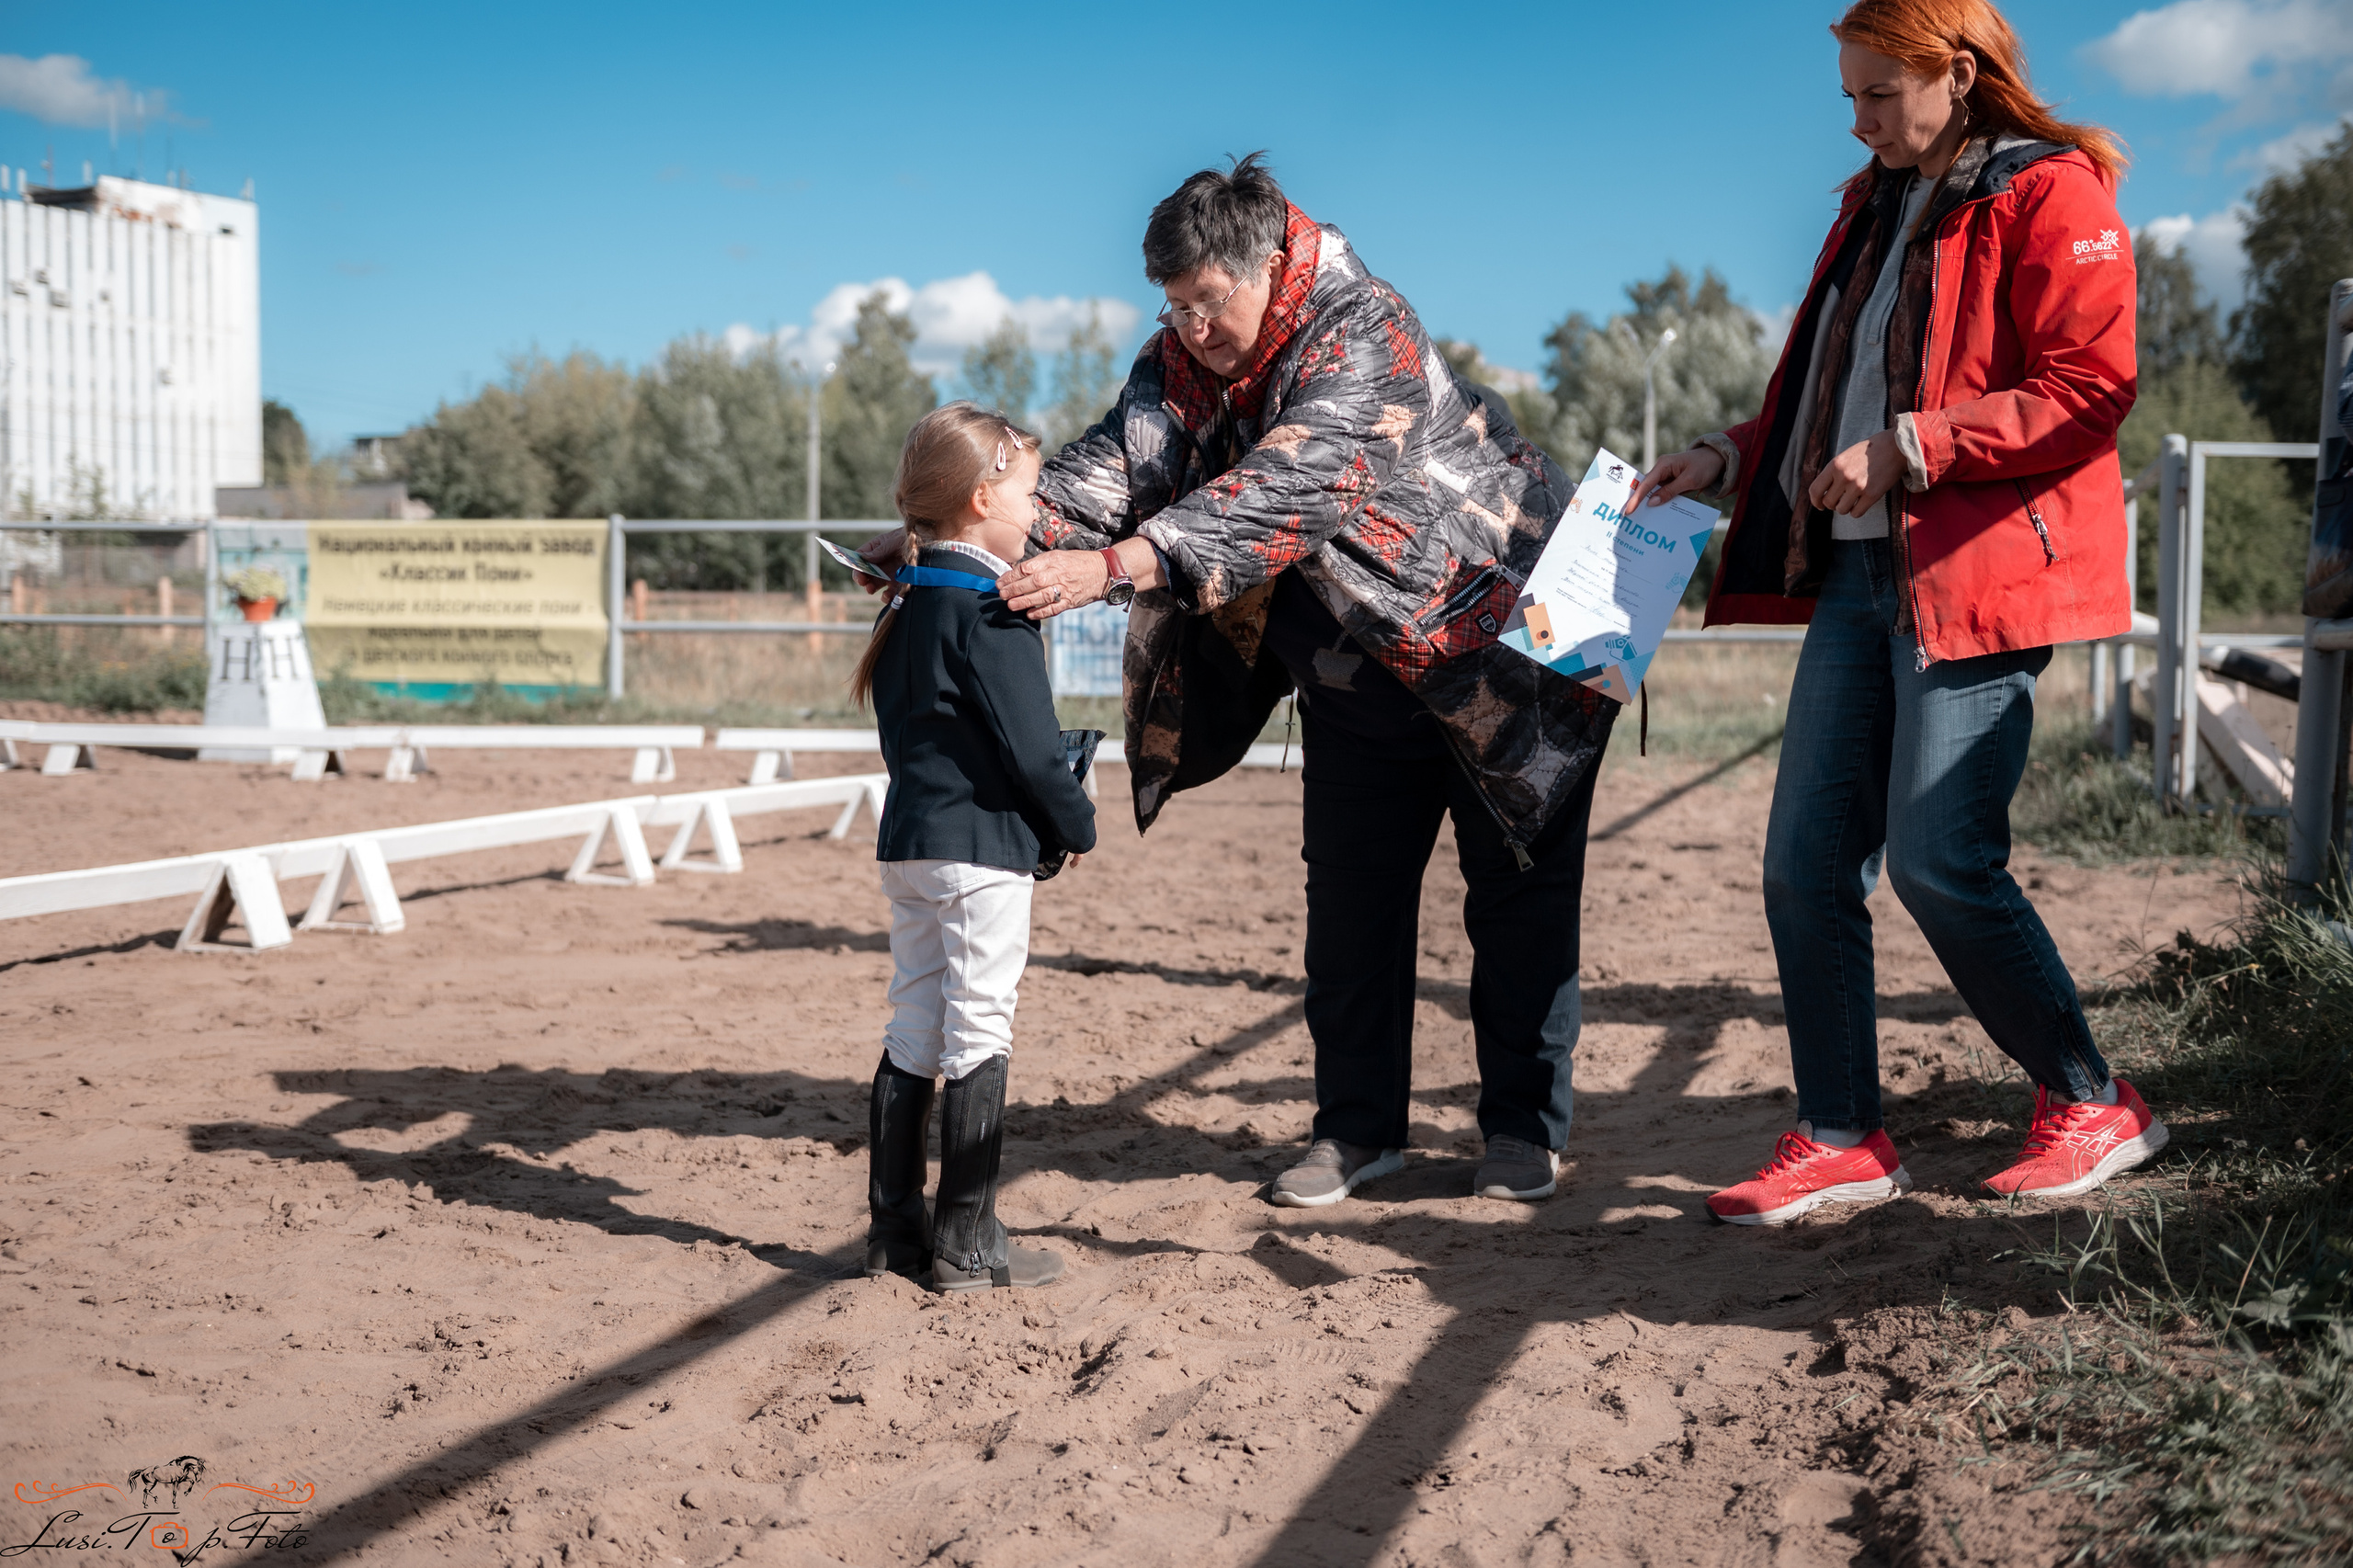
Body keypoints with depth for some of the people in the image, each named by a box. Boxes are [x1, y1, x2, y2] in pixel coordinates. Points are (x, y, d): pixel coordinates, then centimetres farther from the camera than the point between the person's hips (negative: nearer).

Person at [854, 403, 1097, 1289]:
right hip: (982, 847, -9)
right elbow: (1029, 745, -18)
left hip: (908, 840, 9)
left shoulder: (907, 602, 12)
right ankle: (965, 1243, 4)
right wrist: (1076, 825, -3)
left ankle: (895, 1230, 18)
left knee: (913, 1032, 13)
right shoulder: (991, 608, -15)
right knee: (980, 1033, -1)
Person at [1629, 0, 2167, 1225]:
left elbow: (2089, 391, -14)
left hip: (1976, 574, -8)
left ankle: (2093, 1107, 10)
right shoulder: (1879, 209, 21)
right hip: (1859, 570, 8)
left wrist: (1908, 446, -18)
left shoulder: (2051, 198, -5)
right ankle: (1841, 1139, 11)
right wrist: (1734, 460, 13)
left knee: (1939, 863, -10)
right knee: (1805, 862, 2)